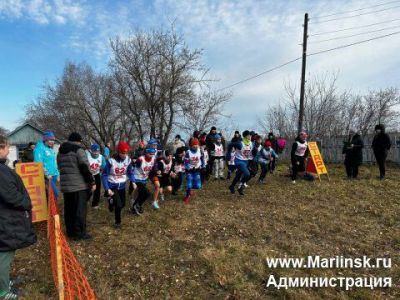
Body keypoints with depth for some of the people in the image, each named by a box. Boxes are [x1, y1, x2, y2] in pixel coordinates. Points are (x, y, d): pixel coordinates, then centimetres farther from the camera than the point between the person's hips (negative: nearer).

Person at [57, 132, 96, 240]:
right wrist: (92, 182, -11)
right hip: (79, 185, -8)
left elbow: (61, 168, 22)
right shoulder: (78, 150, -10)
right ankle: (79, 233, 3)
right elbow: (85, 168, -15)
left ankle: (70, 231, 23)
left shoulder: (60, 152, 16)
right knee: (80, 209, -1)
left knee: (69, 209, 14)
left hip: (65, 185, 8)